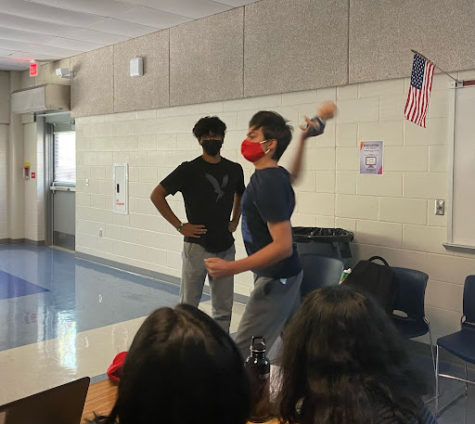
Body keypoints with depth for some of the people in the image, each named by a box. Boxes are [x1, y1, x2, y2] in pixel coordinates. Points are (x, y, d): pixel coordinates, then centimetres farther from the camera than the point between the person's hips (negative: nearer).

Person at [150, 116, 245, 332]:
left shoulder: (234, 169, 6)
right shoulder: (189, 170, -7)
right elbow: (156, 195, -6)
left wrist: (235, 221, 12)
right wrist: (179, 226, -9)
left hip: (225, 247, 4)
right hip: (197, 247, -4)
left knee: (223, 308, 12)